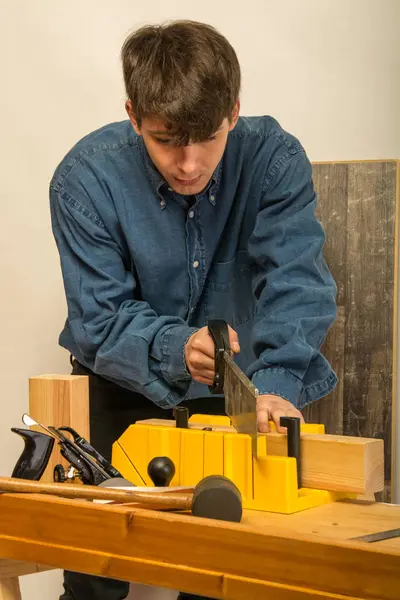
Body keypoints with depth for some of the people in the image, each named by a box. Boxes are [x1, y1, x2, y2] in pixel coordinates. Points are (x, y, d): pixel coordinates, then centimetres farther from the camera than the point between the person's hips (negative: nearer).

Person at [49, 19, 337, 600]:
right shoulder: (86, 177, -19)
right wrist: (174, 349, -38)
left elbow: (297, 284, -25)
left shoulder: (274, 158, -17)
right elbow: (99, 319, -19)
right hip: (125, 388, 0)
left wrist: (275, 384, -42)